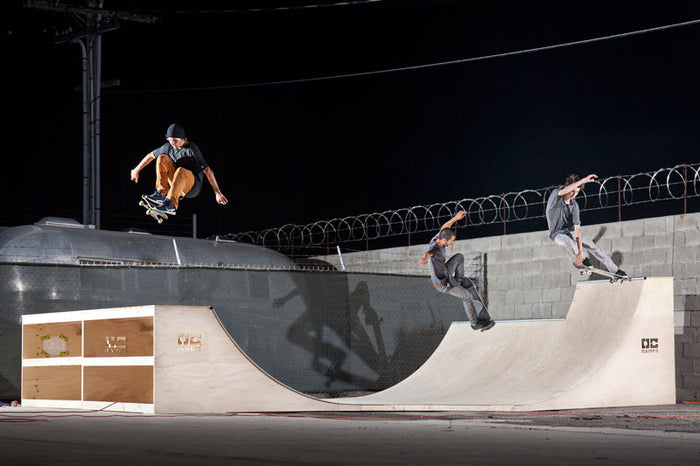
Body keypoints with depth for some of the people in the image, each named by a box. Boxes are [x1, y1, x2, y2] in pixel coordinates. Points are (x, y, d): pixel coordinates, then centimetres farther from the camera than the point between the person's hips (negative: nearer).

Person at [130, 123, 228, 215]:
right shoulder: (168, 147, 3)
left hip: (193, 185, -6)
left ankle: (171, 205, -50)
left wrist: (217, 192, -26)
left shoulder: (192, 149, -15)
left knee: (181, 170, -38)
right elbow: (151, 155, 19)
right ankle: (161, 194, -21)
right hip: (178, 184, 6)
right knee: (162, 159, -11)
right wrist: (137, 170, 23)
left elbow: (207, 170, -21)